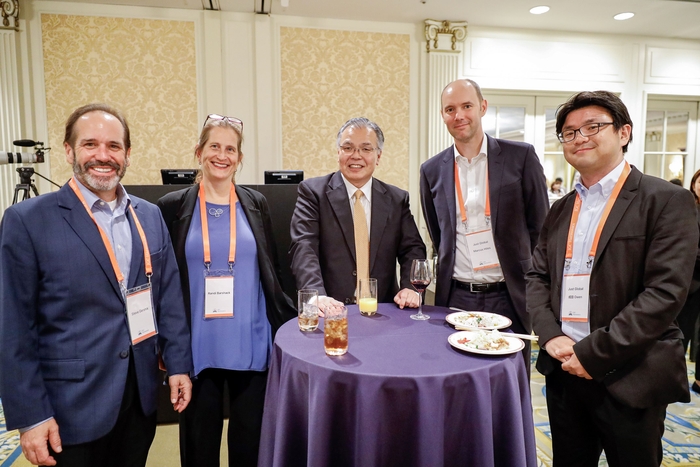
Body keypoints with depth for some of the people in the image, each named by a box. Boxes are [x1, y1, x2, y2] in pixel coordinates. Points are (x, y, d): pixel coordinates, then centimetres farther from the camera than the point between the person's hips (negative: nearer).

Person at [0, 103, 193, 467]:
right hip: (72, 405, -4)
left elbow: (169, 296, 7)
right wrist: (30, 416, -10)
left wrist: (178, 365, 4)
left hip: (141, 396, 4)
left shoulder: (150, 216, 3)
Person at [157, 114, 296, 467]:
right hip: (197, 348, -1)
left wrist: (293, 319, 3)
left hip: (251, 346, 1)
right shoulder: (173, 206, -1)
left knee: (251, 438, 13)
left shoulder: (256, 204, 4)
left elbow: (271, 273, 9)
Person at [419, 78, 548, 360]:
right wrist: (451, 274, 8)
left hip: (509, 297, -1)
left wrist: (535, 288, 2)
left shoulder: (521, 157, -2)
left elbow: (541, 227, 2)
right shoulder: (432, 170, 4)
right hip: (455, 298, 2)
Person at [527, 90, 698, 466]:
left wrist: (593, 353, -18)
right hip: (564, 371, 5)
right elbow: (537, 277, 9)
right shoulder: (561, 209, 10)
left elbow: (666, 292, -16)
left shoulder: (666, 201, -7)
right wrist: (550, 336, -8)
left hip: (629, 378, -4)